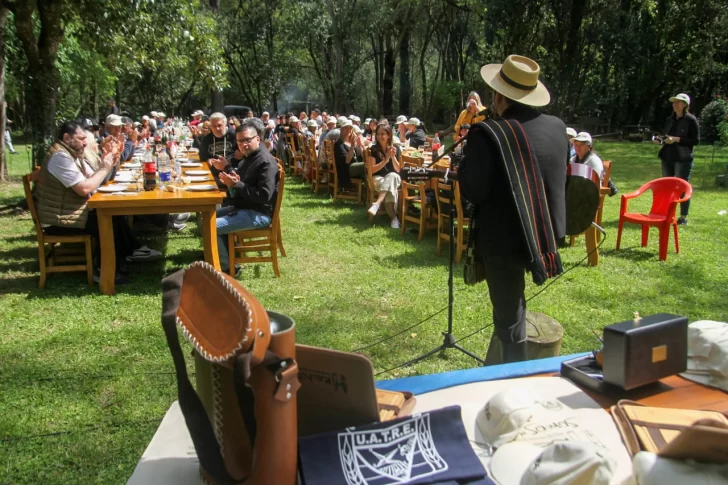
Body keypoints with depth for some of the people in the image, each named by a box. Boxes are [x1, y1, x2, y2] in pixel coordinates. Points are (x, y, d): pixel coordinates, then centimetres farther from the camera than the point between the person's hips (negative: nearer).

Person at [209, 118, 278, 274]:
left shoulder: (266, 162, -21)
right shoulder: (249, 157, 11)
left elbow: (264, 195, -30)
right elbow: (242, 179, 27)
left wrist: (236, 184, -27)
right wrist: (226, 168, 9)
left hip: (258, 214, -11)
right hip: (244, 208, 11)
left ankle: (227, 267, -2)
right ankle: (229, 257, 20)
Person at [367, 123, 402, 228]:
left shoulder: (395, 148, 2)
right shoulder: (374, 149, 0)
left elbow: (398, 170, 0)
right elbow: (372, 170, -6)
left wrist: (393, 157, -17)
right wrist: (385, 160, -17)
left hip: (393, 177, 1)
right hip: (378, 178, -1)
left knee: (392, 176, -38)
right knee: (390, 188, -35)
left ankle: (377, 204, -48)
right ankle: (394, 218, -37)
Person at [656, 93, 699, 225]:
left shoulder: (691, 120, -6)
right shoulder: (669, 120, 12)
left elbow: (696, 140, -9)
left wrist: (677, 139, -18)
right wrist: (661, 140, 0)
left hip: (683, 159, -6)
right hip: (667, 157, 6)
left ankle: (683, 217, 5)